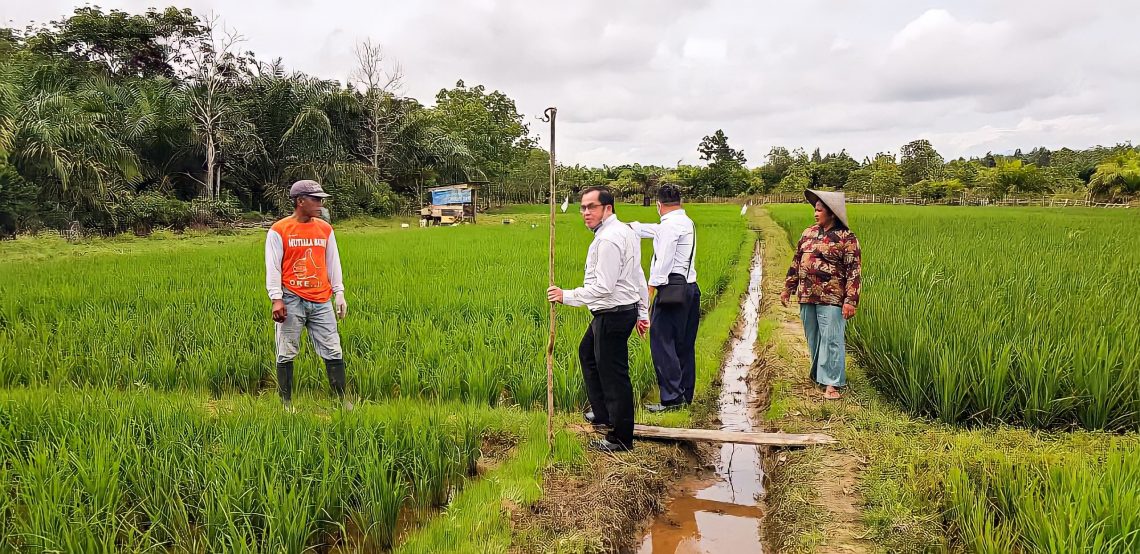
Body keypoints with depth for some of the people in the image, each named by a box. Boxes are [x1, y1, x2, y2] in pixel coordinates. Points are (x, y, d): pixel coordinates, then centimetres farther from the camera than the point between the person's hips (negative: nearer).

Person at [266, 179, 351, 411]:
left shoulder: (325, 229, 10)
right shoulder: (279, 230, -2)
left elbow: (333, 263, 14)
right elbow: (272, 267, -4)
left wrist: (339, 293, 8)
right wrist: (276, 299, -11)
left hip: (321, 301, 4)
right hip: (292, 301, -3)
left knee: (333, 351, 3)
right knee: (287, 354, 4)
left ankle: (342, 400, 10)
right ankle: (286, 402, 15)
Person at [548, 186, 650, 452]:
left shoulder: (608, 240, -21)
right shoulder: (625, 231, 12)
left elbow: (603, 287, -26)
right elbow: (638, 276, 16)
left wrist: (566, 296, -18)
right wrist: (642, 312, 21)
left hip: (613, 315, -11)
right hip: (626, 309, 11)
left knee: (613, 374, -2)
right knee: (587, 353, 27)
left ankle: (621, 438, 11)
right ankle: (603, 415, 37)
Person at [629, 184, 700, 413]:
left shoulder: (669, 225, -11)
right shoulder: (686, 222, 19)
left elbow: (663, 262, -17)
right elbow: (656, 231, 33)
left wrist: (650, 290, -15)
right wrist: (631, 226, 44)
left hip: (672, 289, -10)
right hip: (690, 288, 10)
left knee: (662, 343, -8)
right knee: (685, 345, 13)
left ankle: (672, 398, -10)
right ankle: (686, 395, 20)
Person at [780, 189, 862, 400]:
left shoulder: (846, 237, -6)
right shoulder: (809, 233, 11)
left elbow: (853, 271, -10)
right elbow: (796, 262, 18)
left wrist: (850, 301, -16)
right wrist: (788, 288, 17)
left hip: (831, 299, -6)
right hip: (807, 296, 6)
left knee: (831, 339, -5)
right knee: (813, 338, 14)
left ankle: (832, 384, 0)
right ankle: (818, 375, 28)